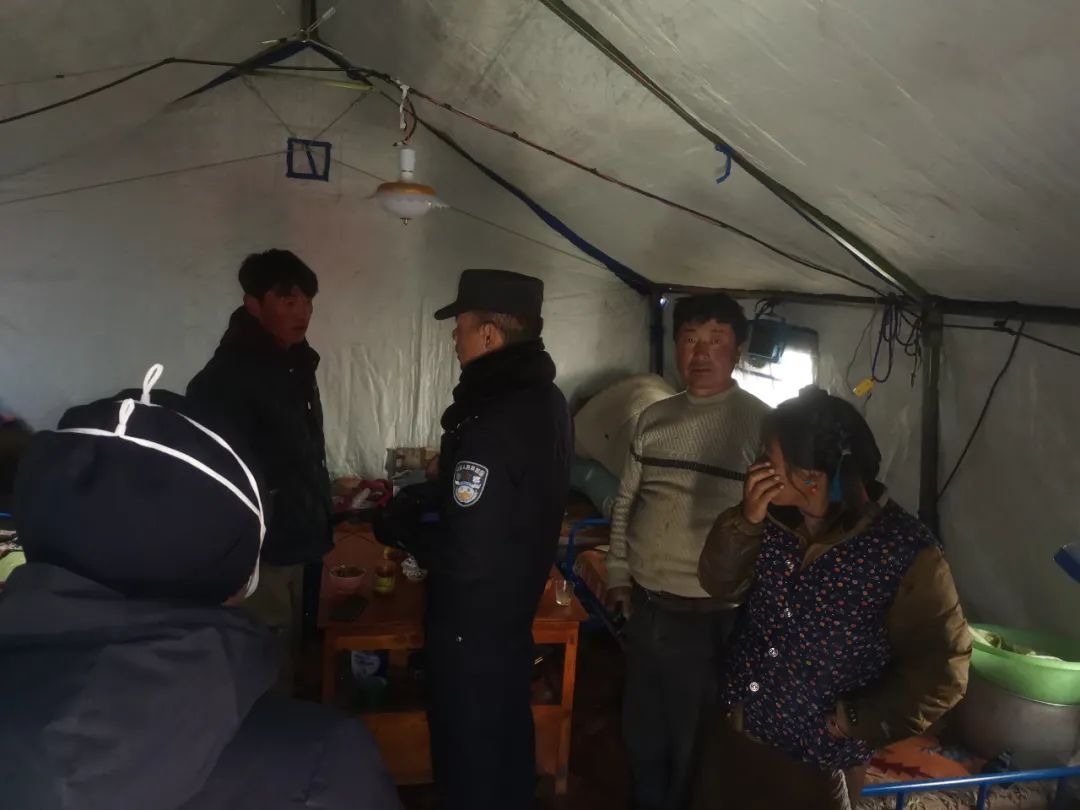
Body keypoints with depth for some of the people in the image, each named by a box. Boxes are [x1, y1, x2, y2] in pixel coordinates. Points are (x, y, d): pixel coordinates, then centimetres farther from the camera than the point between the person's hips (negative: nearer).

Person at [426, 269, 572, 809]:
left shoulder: (491, 421, -29)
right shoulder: (545, 400, 2)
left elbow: (467, 540, -27)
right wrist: (428, 497, 11)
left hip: (472, 618, -9)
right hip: (515, 603, 9)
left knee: (469, 749, 12)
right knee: (507, 731, 26)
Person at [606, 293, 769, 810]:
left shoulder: (760, 423, -11)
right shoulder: (655, 417, 5)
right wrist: (618, 575, 11)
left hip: (708, 618, -5)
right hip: (643, 607, 5)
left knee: (691, 748, 14)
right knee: (641, 735, 23)